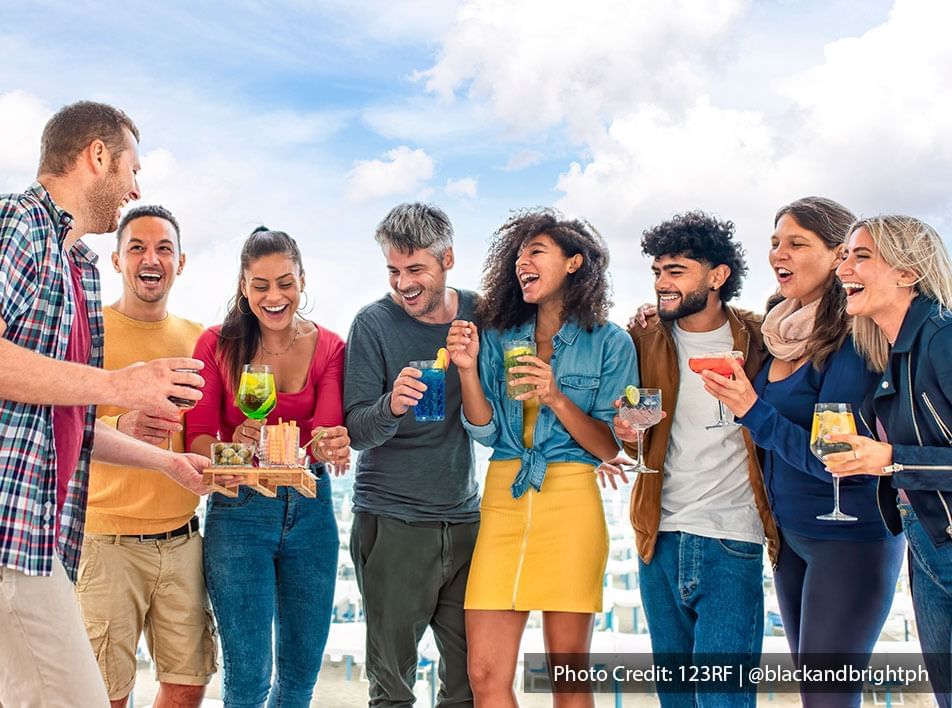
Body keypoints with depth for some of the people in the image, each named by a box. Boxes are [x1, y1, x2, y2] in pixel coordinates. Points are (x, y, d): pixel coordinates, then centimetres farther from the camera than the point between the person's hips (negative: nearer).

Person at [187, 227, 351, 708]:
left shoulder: (328, 347, 1)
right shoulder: (216, 345, -4)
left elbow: (329, 431, -10)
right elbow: (197, 437, -8)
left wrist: (332, 447, -35)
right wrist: (235, 447, -31)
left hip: (310, 509, 3)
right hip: (239, 510, -2)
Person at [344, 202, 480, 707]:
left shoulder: (480, 314, 4)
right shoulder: (374, 323, -5)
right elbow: (357, 430, -9)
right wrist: (391, 405, -30)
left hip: (464, 517, 3)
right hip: (391, 521, -3)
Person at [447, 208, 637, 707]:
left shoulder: (609, 343, 2)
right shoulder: (499, 336, 11)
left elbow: (612, 448, -1)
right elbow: (486, 432, 6)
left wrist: (555, 398, -14)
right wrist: (467, 368, -8)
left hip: (570, 503, -3)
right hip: (503, 502, 3)